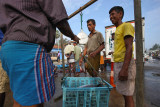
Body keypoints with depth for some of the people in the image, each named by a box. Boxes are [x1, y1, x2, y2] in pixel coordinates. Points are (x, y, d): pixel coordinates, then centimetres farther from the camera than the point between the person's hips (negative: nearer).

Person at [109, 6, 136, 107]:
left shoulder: (127, 26, -5)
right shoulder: (117, 30, 20)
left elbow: (129, 48, -16)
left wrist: (124, 69, -22)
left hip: (125, 64, -9)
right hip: (117, 64, 9)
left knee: (128, 95, -2)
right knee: (124, 93, 15)